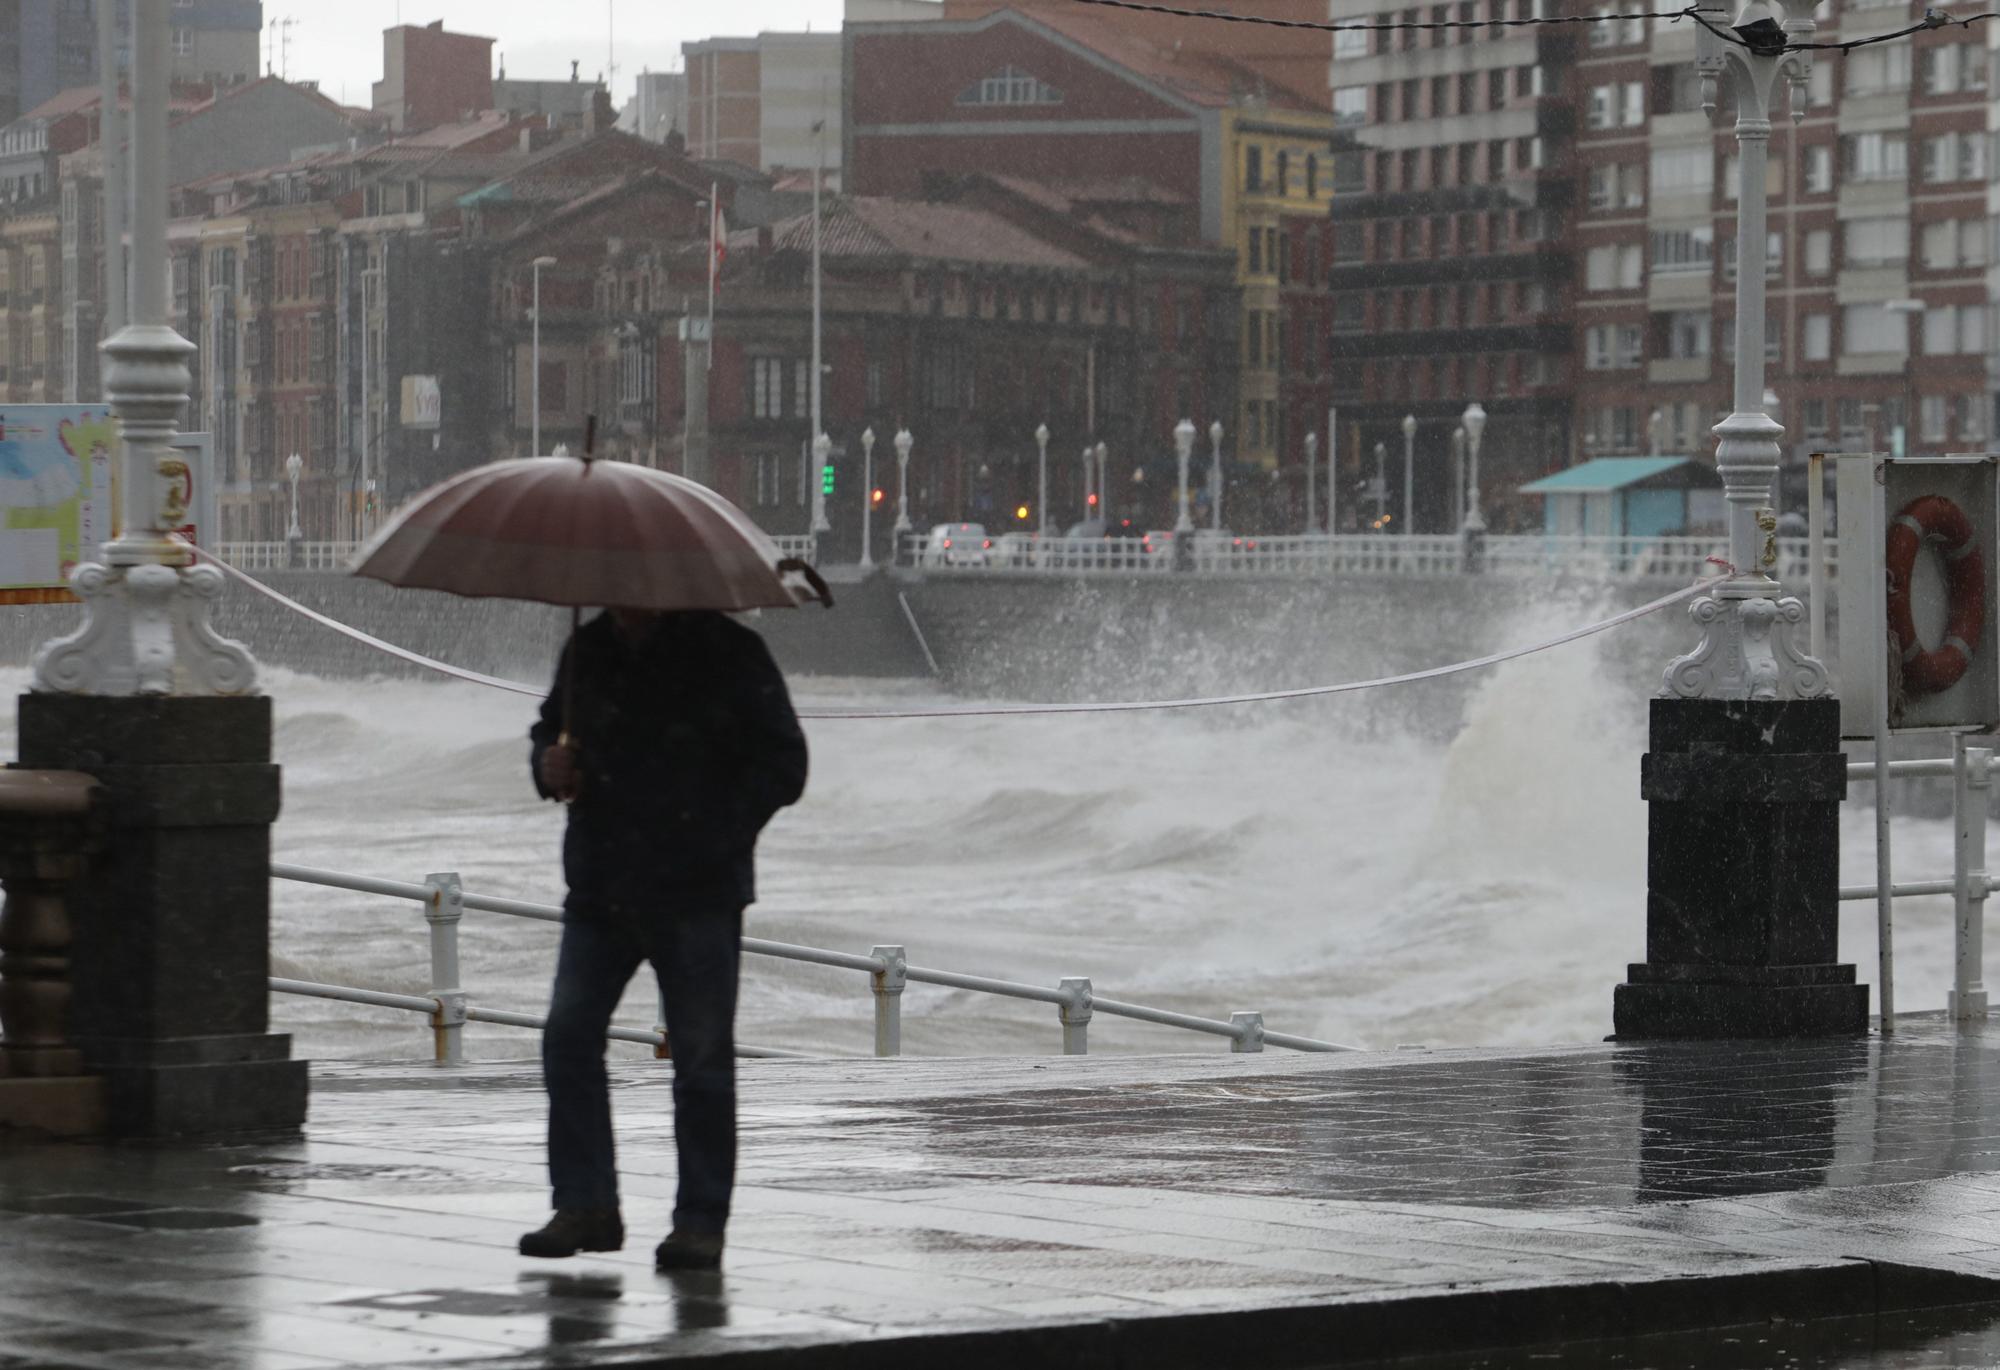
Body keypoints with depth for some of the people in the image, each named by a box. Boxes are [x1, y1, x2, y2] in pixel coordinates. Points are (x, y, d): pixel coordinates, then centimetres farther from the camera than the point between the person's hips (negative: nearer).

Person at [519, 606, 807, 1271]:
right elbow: (550, 729, 25)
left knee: (701, 1054, -2)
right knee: (568, 1037, -2)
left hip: (697, 897, -4)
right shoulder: (588, 650, 9)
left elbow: (783, 765, -3)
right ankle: (585, 1204, 7)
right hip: (599, 891, 4)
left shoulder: (729, 653, -4)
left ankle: (701, 1221, 5)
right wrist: (548, 766, 0)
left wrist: (715, 835, -14)